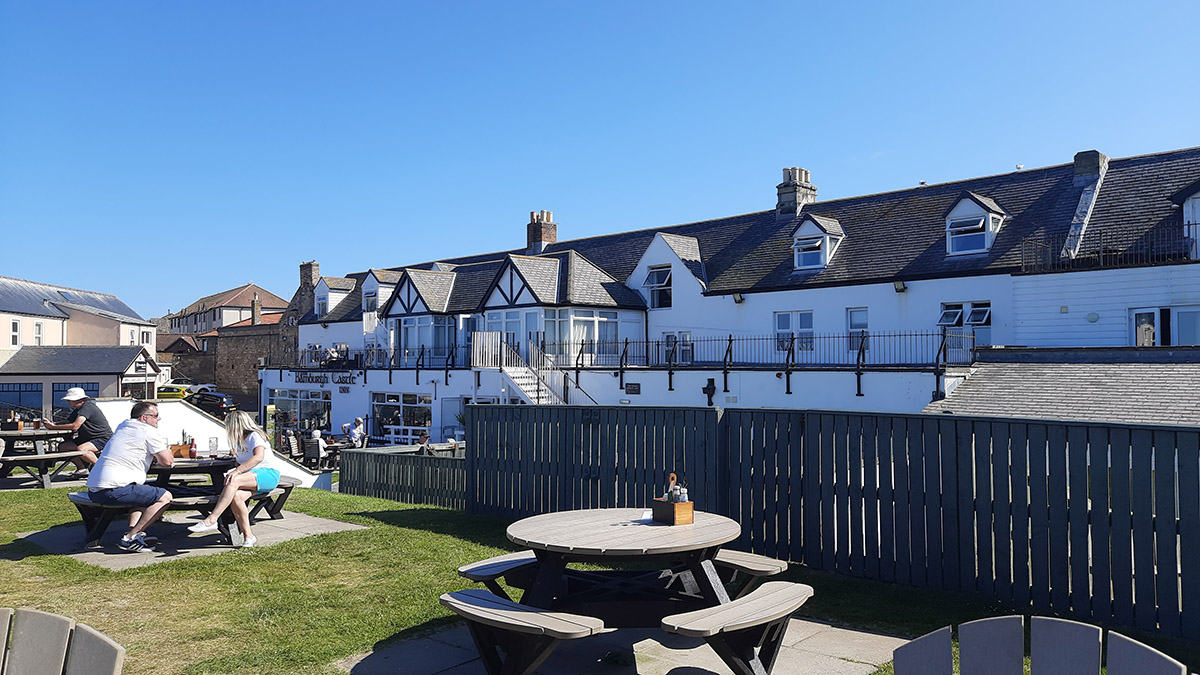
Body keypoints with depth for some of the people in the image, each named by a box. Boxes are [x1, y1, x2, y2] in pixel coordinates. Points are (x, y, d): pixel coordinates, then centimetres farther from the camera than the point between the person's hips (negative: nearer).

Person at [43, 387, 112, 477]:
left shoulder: (87, 407, -19)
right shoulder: (77, 410, 14)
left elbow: (75, 426, -27)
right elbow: (67, 424, 9)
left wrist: (54, 427, -19)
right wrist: (51, 424, -8)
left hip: (103, 439, -10)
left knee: (80, 449, -33)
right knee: (63, 447, 1)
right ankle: (82, 469, 9)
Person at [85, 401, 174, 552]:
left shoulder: (123, 426, 22)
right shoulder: (150, 432, -4)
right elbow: (167, 461, -3)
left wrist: (154, 456, 19)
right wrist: (167, 451, 18)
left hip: (93, 490, 10)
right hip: (112, 490, -10)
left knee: (140, 492, 33)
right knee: (165, 497, -8)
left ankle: (132, 530, 11)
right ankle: (130, 538, -12)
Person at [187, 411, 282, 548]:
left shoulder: (255, 436, -3)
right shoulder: (239, 441, 25)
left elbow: (259, 456, -22)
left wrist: (237, 471, -29)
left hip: (269, 474, -7)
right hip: (251, 478, 7)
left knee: (234, 481, -31)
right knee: (235, 496, -26)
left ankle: (211, 520, -33)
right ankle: (248, 536, -24)